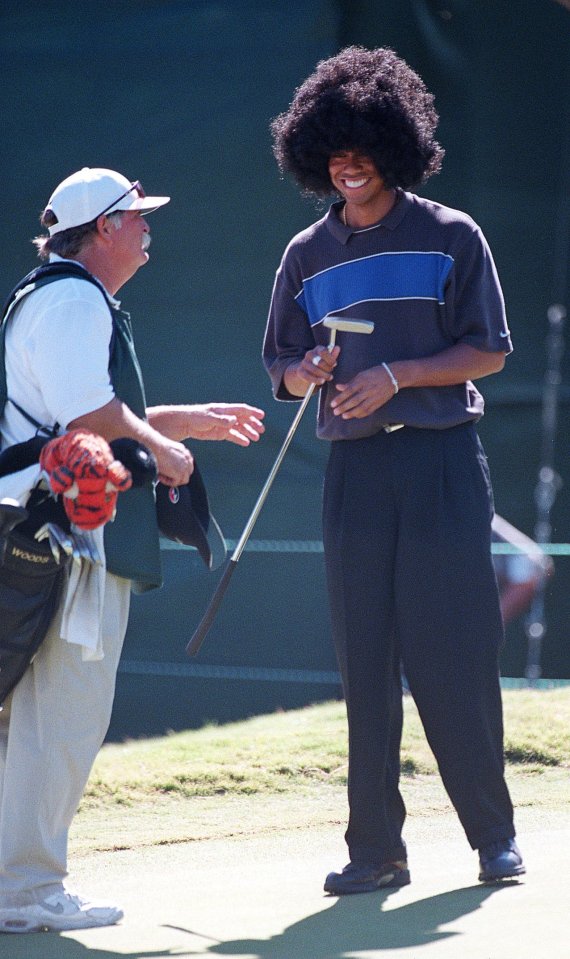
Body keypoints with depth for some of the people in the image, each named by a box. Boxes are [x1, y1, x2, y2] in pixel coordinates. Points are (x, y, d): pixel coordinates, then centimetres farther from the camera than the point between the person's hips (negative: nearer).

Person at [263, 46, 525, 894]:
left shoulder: (451, 237, 2)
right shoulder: (309, 256, 12)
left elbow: (489, 352, 0)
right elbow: (283, 371, 15)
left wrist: (397, 376, -13)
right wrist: (308, 373, -8)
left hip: (443, 464, -3)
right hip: (355, 468, 3)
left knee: (456, 656, -5)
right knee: (365, 663, 2)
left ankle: (494, 835, 5)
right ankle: (376, 847, 5)